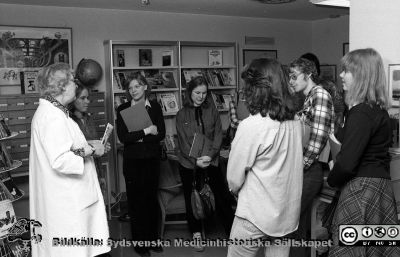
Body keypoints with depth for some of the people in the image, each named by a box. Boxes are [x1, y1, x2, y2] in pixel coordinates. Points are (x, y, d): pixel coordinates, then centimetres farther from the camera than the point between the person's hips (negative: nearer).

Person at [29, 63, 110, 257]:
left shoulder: (51, 112, 13)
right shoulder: (53, 117, -20)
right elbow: (60, 161, -28)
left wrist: (88, 146, 8)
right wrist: (90, 150, -15)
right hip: (65, 202, -11)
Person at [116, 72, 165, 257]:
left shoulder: (155, 107, 5)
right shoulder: (123, 109, 0)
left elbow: (161, 134, -3)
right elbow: (123, 137, -11)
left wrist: (137, 137, -13)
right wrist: (146, 132, -16)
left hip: (152, 159, 2)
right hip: (132, 160, -2)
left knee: (152, 198, 8)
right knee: (136, 201, 3)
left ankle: (152, 238, 22)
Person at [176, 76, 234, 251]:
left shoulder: (212, 111, 3)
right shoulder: (182, 114, 0)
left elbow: (218, 136, -1)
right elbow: (182, 142, -4)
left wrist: (210, 155, -16)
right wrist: (196, 160, -16)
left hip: (211, 161, 0)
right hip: (189, 163, 0)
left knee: (222, 196, -3)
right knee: (191, 198, 10)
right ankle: (196, 233, 27)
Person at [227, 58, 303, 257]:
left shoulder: (251, 125, -21)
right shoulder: (295, 122, -2)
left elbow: (234, 177, -11)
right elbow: (292, 164, 8)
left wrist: (238, 191, 9)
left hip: (256, 215, -6)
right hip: (288, 213, 6)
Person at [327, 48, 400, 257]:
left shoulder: (362, 112, -19)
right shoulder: (378, 109, 11)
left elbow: (347, 164, -23)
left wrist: (331, 180, -4)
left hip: (362, 189, -10)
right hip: (380, 183, 10)